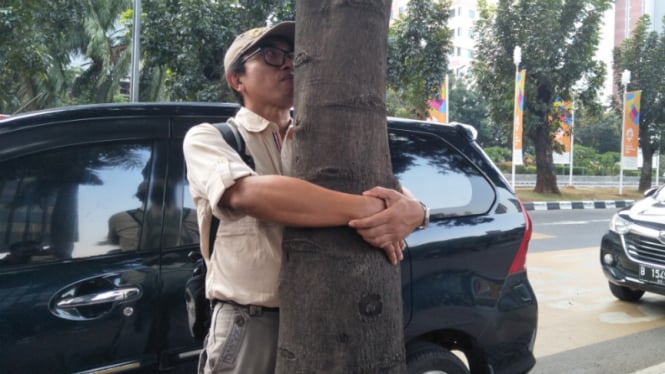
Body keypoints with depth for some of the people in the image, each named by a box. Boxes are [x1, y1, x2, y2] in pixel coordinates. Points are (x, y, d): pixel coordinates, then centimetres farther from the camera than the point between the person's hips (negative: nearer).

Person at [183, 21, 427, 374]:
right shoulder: (208, 138, -1)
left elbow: (407, 201, 3)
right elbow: (250, 193, -23)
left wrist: (408, 211, -22)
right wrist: (368, 209, -24)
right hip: (250, 333, -4)